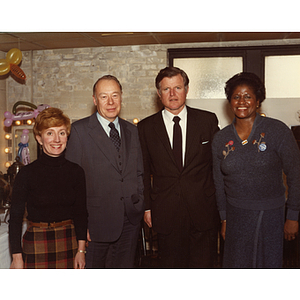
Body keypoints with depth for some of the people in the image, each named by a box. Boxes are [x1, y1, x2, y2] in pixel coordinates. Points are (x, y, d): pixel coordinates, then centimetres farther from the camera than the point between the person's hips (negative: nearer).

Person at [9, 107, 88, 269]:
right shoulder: (27, 173, -7)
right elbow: (15, 216, -4)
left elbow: (81, 212, 6)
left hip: (69, 243, 2)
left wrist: (81, 250, 1)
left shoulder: (76, 171, 1)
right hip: (37, 245, -2)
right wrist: (17, 257, -6)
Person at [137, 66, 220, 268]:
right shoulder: (146, 127, 4)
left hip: (203, 212, 0)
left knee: (203, 266, 6)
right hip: (166, 214, 1)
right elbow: (143, 171, 8)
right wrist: (147, 207, 4)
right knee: (172, 267, 11)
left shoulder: (208, 120, 3)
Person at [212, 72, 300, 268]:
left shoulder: (277, 130, -8)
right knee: (237, 265, 11)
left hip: (271, 215, -2)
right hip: (236, 216, 2)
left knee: (269, 265, 11)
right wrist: (224, 218, 12)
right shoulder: (221, 138, 2)